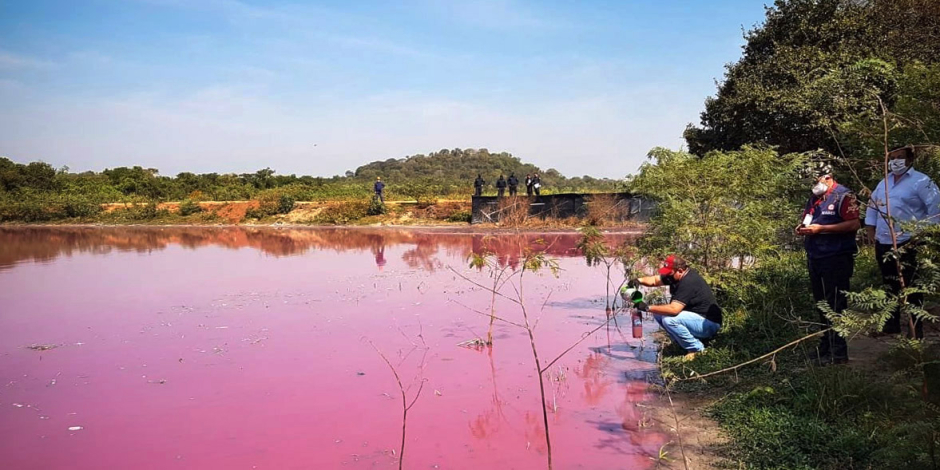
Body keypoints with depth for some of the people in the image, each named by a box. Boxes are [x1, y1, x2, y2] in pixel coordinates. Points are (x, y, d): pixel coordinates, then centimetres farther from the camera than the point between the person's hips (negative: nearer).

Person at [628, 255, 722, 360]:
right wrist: (639, 280, -11)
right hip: (695, 317, 10)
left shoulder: (689, 282, -27)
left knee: (669, 319, -29)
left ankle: (696, 348, -10)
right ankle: (683, 344, 8)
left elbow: (673, 309, -34)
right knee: (658, 313, 1)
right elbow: (655, 280, 10)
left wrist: (647, 308, -29)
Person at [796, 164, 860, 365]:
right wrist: (802, 228, 3)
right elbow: (806, 220, 27)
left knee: (835, 305, -6)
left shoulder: (843, 196, -10)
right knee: (821, 303, 15)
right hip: (815, 258, 9)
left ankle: (838, 352, 0)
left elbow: (854, 224, -19)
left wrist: (820, 229, -21)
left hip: (836, 259, -9)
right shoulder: (814, 198, 15)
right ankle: (826, 346, 25)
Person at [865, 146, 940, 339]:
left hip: (908, 245, -7)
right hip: (883, 244, 7)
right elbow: (872, 204, 26)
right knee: (890, 285, 16)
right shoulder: (884, 182, 15)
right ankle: (891, 324, 28)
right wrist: (870, 226, 17)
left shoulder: (921, 181, -8)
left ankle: (915, 329, 6)